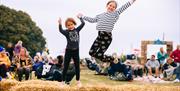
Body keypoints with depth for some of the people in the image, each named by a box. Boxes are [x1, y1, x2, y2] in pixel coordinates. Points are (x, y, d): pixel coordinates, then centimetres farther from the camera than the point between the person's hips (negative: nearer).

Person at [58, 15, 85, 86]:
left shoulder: (77, 30, 1)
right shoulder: (66, 32, -9)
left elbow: (83, 23, -2)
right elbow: (61, 31, -28)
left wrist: (80, 18, -1)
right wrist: (60, 24, -41)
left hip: (76, 50, 3)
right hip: (68, 51, -3)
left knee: (77, 66, 11)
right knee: (65, 67, 2)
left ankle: (78, 81, 22)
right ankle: (63, 81, 9)